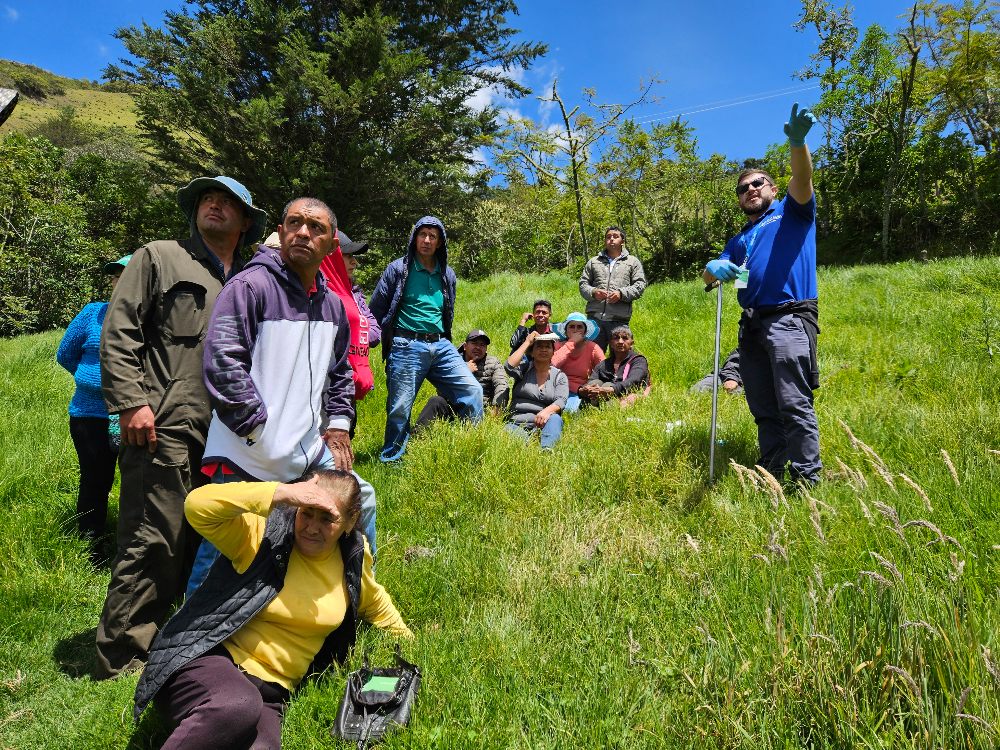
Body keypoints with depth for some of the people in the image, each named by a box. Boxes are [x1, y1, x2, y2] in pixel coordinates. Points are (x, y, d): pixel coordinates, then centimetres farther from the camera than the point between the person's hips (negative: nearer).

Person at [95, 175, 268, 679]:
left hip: (225, 437, 6)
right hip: (164, 429, -6)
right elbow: (118, 332, -2)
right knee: (152, 544, -6)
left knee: (200, 544, 12)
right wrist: (131, 402, -12)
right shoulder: (159, 259, 7)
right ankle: (121, 661, 8)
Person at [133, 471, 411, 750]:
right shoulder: (264, 533, -11)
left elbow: (373, 601, 25)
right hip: (207, 662, -3)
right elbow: (197, 504, -26)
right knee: (238, 706, -38)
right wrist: (284, 493, -31)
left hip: (269, 692, 4)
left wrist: (407, 640, 31)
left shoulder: (354, 557, 4)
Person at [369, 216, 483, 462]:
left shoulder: (447, 275, 14)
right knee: (400, 408, -1)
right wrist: (390, 336, 8)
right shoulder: (398, 269, 1)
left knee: (473, 390, -5)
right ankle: (390, 461, 15)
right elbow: (376, 310, 5)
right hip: (407, 347, -4)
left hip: (441, 346, 5)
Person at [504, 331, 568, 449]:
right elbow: (509, 366, -10)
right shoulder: (524, 368, 15)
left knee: (555, 419, -34)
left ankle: (546, 450, -55)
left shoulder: (559, 376, 15)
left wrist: (547, 411, -26)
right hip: (517, 424, 0)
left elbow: (561, 401, -2)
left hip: (542, 425, 0)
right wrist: (527, 342, 1)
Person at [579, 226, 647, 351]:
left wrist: (622, 293, -13)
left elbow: (640, 285, 4)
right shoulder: (593, 261, 18)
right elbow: (583, 284, 14)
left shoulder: (633, 262, 13)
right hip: (594, 317, 2)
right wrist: (593, 292, -8)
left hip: (619, 319, -2)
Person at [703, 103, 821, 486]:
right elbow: (712, 273, 17)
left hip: (789, 320, -6)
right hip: (751, 325, 6)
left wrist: (797, 143, -28)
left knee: (794, 405, -13)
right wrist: (714, 268, -9)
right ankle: (770, 478, 13)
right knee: (763, 410, 7)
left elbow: (803, 180, -7)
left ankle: (807, 480, -9)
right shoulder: (740, 239, 28)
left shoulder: (791, 212, 14)